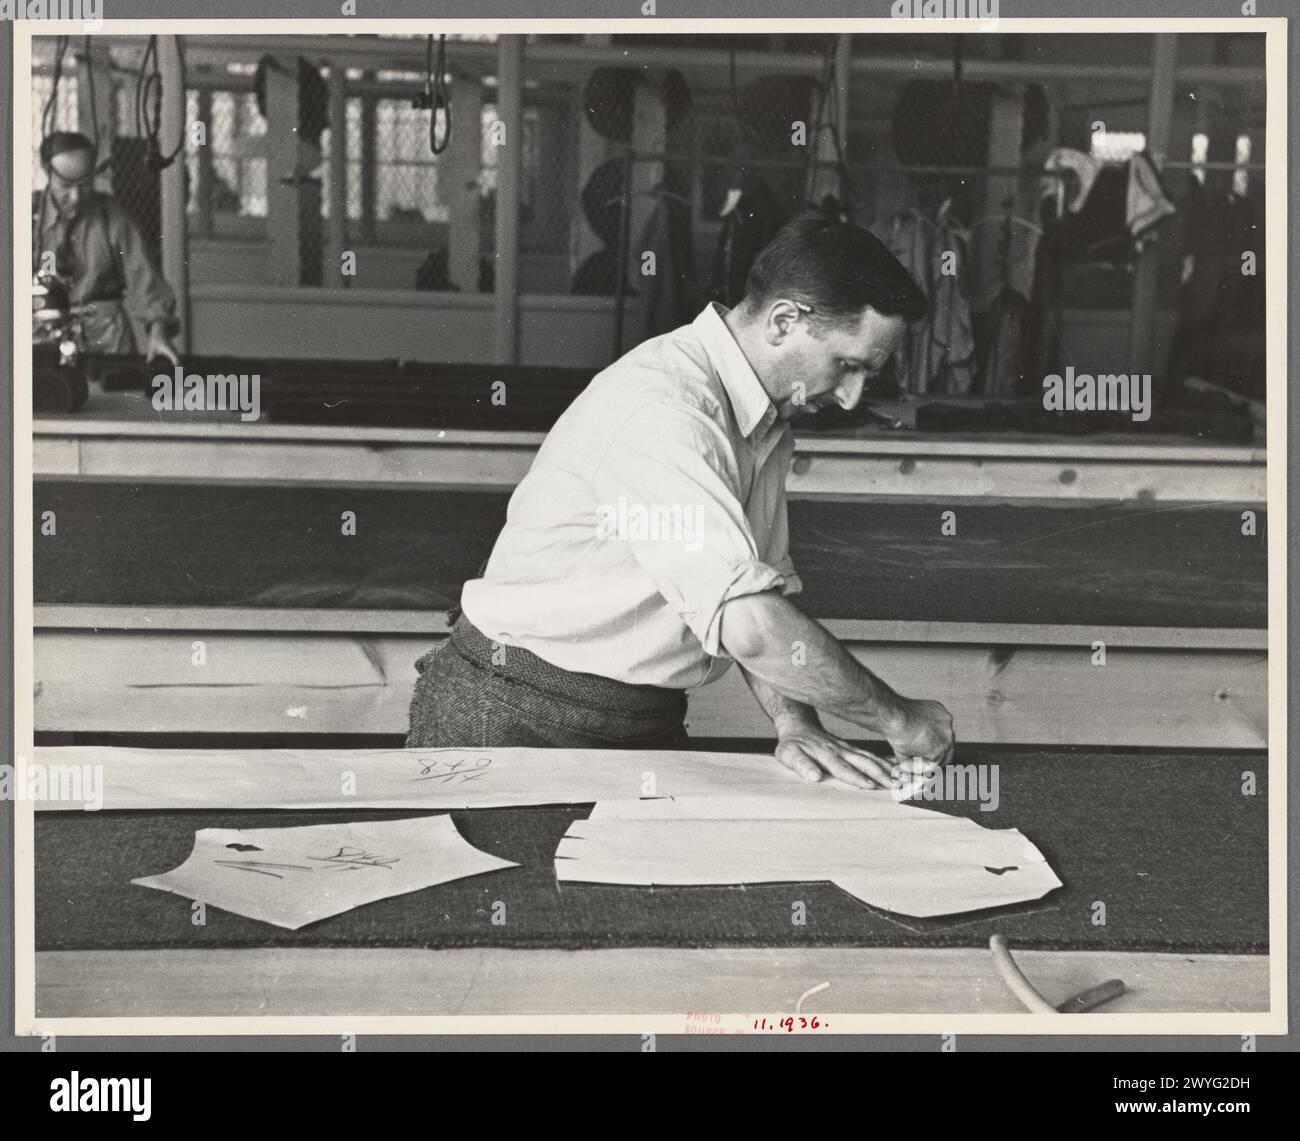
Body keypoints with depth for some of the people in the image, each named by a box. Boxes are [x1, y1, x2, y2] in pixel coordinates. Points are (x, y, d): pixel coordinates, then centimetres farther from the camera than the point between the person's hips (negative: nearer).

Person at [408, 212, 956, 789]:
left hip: (648, 722, 8)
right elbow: (748, 623, -32)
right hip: (517, 724, -8)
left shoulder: (769, 419, 7)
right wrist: (898, 720, -22)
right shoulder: (660, 408, -25)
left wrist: (795, 724, -10)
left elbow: (766, 587, 7)